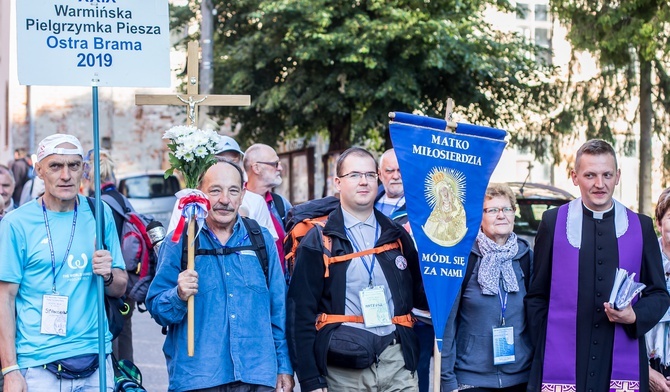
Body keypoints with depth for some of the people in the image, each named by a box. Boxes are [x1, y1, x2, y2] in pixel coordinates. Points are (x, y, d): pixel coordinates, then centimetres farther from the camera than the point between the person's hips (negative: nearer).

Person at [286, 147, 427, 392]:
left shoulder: (398, 237, 13)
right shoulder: (318, 241, 1)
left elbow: (420, 297, 18)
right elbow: (301, 314, -2)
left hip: (397, 362, 3)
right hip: (343, 369, -3)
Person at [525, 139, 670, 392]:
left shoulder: (641, 227, 9)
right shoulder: (553, 222, 5)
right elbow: (537, 296, 7)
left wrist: (635, 316, -8)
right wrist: (543, 353, 2)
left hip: (622, 365, 1)